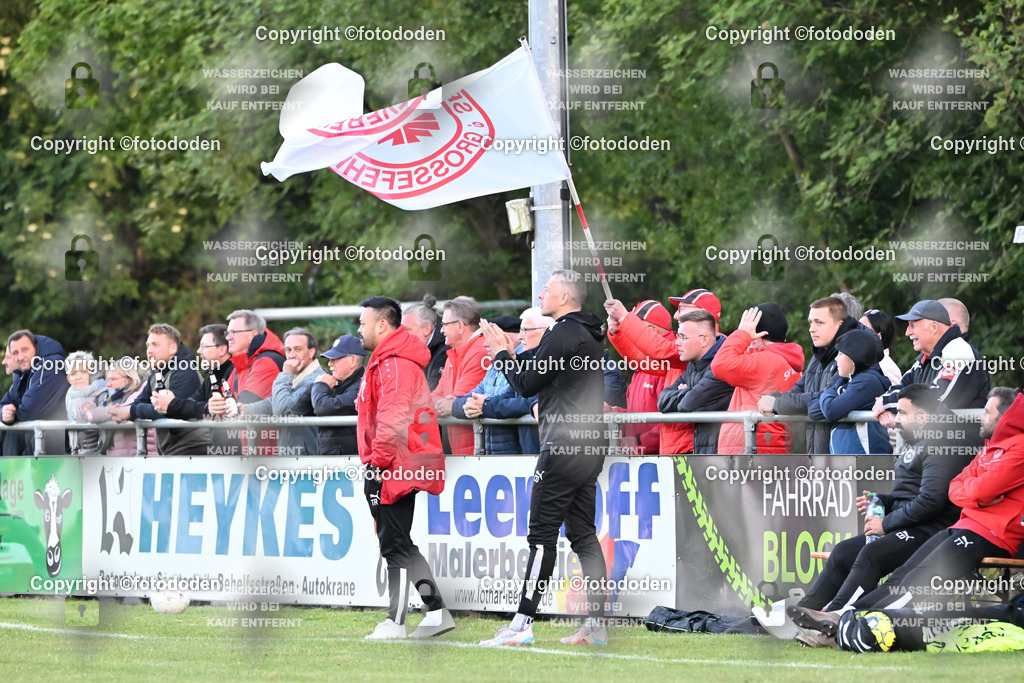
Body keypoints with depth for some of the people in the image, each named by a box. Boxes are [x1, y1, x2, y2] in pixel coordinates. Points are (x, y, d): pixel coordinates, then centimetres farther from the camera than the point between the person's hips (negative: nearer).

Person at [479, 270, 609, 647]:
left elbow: (527, 384, -11)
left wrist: (501, 354, 3)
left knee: (542, 535, -7)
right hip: (591, 447, 9)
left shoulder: (563, 334, -14)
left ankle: (523, 623, -7)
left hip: (564, 447, -9)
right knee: (584, 534, 10)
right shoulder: (590, 334, 16)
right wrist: (510, 353, 15)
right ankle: (596, 625, 7)